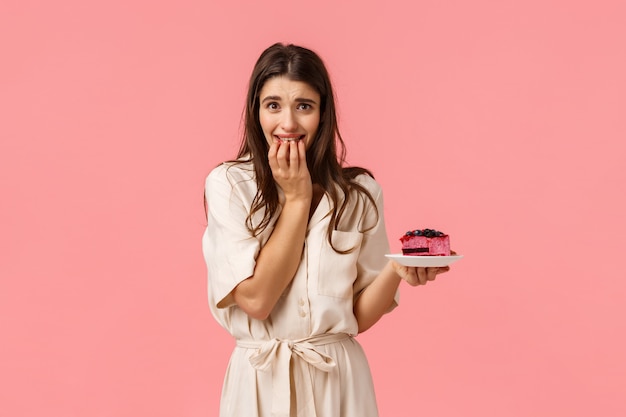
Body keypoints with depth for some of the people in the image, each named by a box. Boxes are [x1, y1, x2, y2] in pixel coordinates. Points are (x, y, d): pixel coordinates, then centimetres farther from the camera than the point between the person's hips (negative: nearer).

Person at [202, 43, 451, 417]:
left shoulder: (360, 192, -3)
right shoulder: (228, 184, -8)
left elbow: (359, 315, -1)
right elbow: (256, 299, -16)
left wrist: (397, 270, -20)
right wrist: (297, 197, -14)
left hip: (339, 383, 1)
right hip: (261, 384, -1)